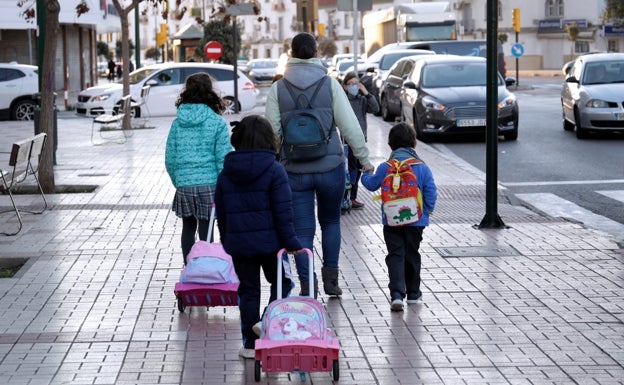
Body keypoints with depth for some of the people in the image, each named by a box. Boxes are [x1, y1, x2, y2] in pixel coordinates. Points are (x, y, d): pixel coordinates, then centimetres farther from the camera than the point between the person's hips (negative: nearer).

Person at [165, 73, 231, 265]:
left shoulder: (177, 123, 4)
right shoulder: (217, 122, -5)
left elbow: (170, 159, 5)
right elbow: (223, 158, -8)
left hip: (184, 185, 3)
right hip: (209, 183, -3)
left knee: (188, 228, 16)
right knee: (205, 230, 1)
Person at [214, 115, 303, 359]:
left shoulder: (226, 174, 4)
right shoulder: (274, 170, -9)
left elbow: (221, 212, 10)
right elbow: (283, 211, -12)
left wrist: (227, 241, 20)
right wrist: (290, 241, -7)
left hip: (238, 244, 3)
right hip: (269, 241, -3)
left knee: (248, 290, 13)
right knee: (281, 283, 15)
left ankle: (250, 343, 14)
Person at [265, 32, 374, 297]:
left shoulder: (278, 89, -1)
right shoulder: (330, 84, -3)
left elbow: (272, 131, -3)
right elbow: (349, 125, -4)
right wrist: (364, 158, 4)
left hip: (294, 170, 0)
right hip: (330, 166, 0)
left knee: (302, 230, 5)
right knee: (330, 221, 19)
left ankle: (307, 286, 2)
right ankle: (330, 278, 16)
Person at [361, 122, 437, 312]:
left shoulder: (385, 168, -5)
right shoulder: (423, 168, -5)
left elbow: (372, 184, 9)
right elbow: (431, 193, -6)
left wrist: (366, 175, 30)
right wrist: (427, 210, 10)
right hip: (416, 220, 1)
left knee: (395, 256, 0)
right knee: (412, 255, 16)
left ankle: (397, 293, -17)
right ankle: (413, 293, 26)